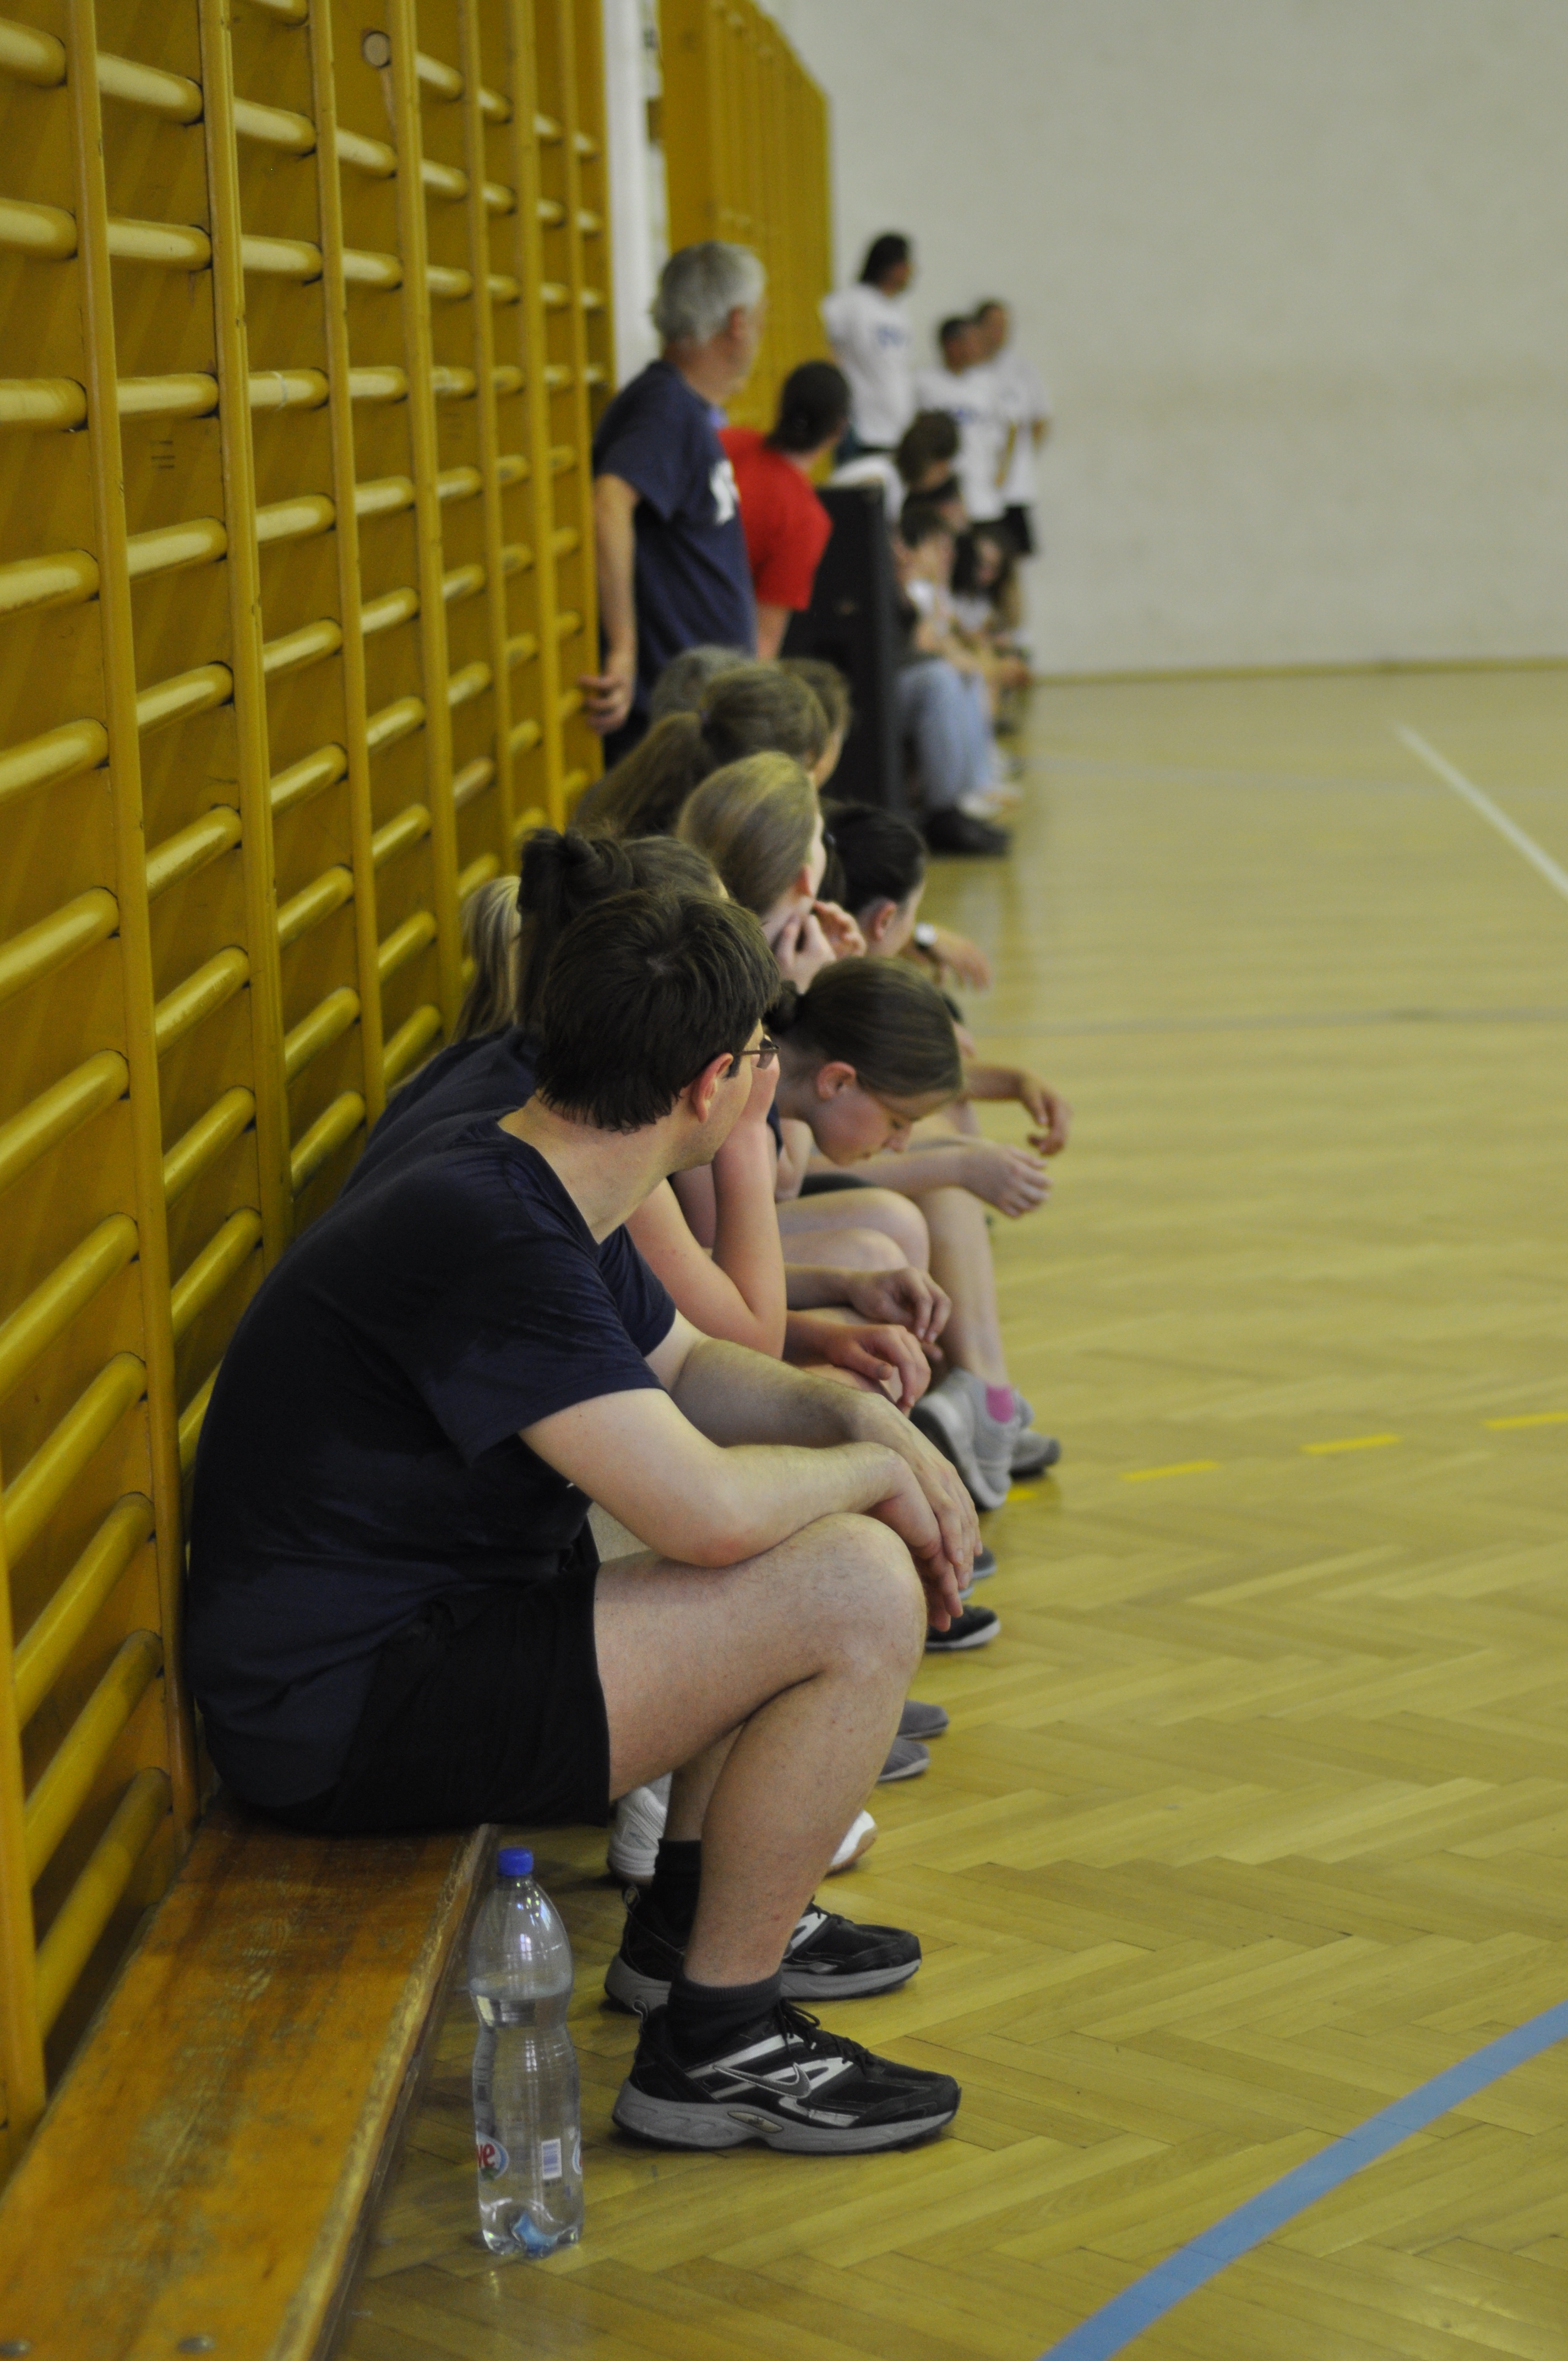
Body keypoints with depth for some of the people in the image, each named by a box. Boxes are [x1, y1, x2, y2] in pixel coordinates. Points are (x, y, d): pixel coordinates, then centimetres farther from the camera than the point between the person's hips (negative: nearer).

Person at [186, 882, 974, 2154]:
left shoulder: (546, 1196, 7)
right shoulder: (491, 1240, -26)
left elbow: (685, 1366, 24)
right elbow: (707, 1510, -32)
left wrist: (862, 1419, 5)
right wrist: (867, 1474, -10)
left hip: (422, 1620, 11)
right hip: (343, 1714, -11)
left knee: (820, 1532, 19)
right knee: (860, 1592, -19)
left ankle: (694, 1915, 25)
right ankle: (714, 2044, -6)